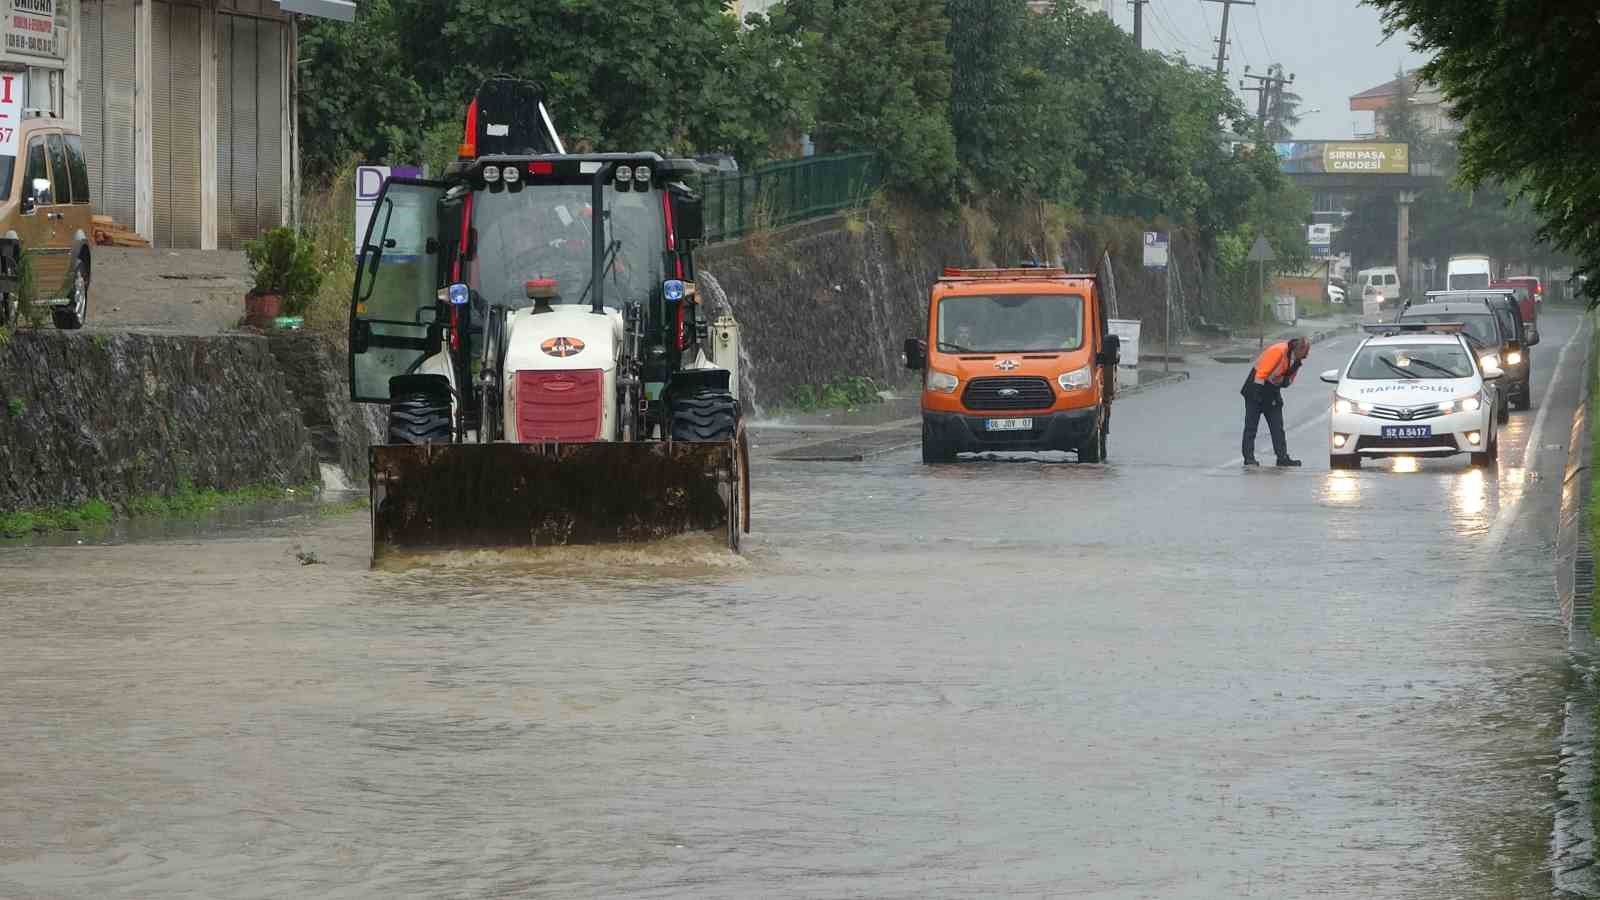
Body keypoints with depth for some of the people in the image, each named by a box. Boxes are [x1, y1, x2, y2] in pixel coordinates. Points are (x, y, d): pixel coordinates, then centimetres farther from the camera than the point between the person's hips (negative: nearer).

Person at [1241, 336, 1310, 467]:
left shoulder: (1296, 359, 1)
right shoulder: (1278, 351, -24)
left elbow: (1288, 379, 11)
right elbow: (1262, 372, -24)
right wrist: (1258, 392, -21)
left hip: (1272, 391, 8)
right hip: (1257, 388, -8)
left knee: (1277, 427, 3)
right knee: (1251, 425, -5)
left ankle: (1282, 457, 3)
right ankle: (1249, 458, -4)